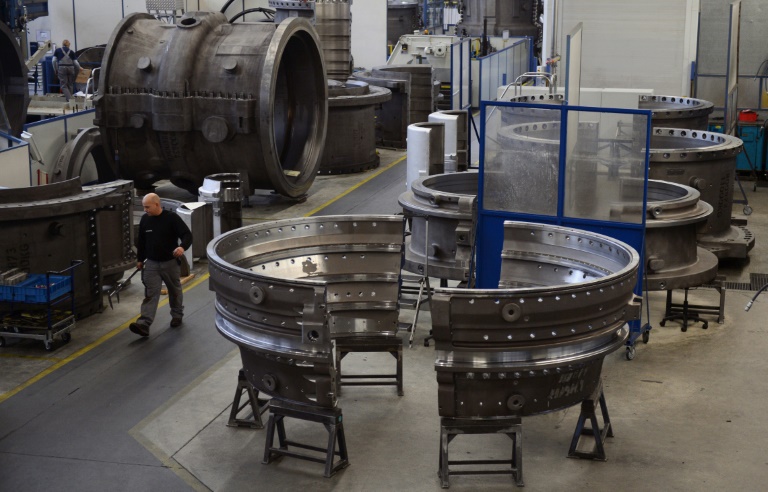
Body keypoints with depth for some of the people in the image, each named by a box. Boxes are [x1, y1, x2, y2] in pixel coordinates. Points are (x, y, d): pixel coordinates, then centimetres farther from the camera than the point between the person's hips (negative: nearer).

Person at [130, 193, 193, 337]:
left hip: (170, 262, -2)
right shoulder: (145, 219, 1)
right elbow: (141, 241, 13)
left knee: (175, 291, 15)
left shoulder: (172, 218, -13)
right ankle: (144, 324, -16)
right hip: (151, 263, 2)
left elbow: (187, 235, -17)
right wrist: (140, 259, 15)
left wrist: (182, 246, -38)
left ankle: (177, 315, 37)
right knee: (150, 293, -6)